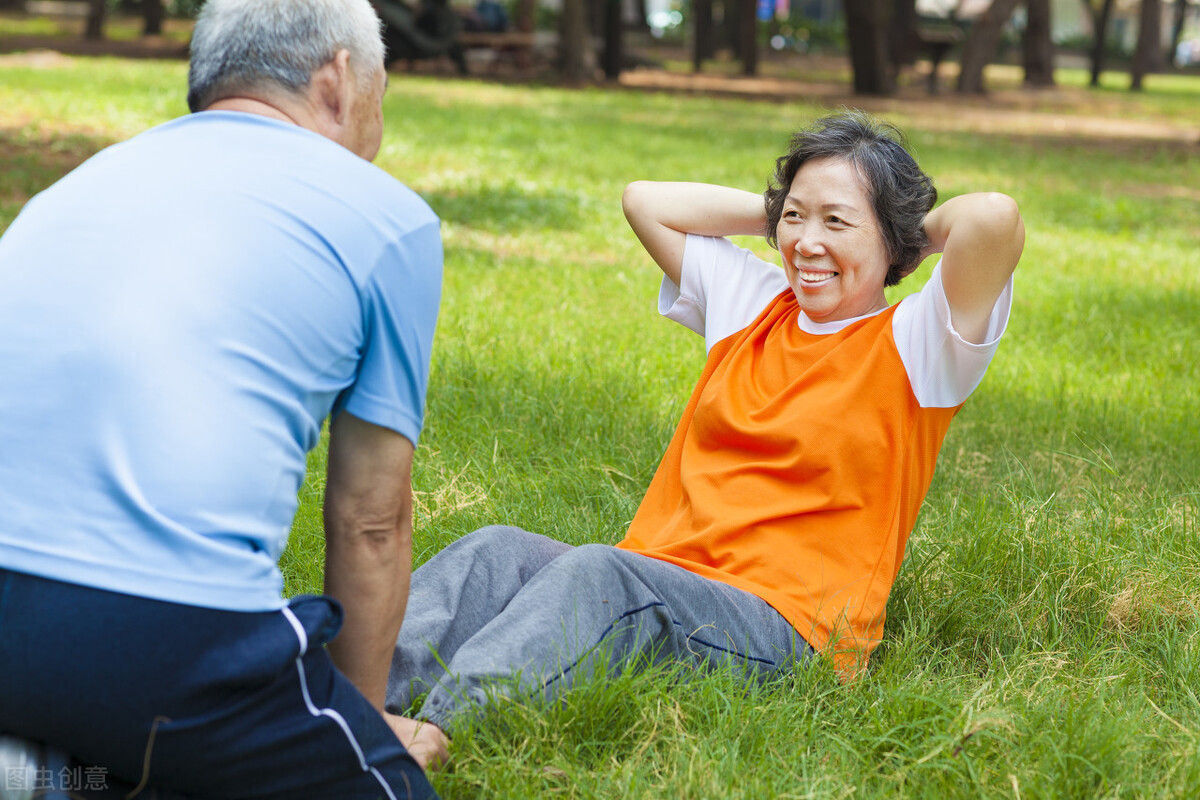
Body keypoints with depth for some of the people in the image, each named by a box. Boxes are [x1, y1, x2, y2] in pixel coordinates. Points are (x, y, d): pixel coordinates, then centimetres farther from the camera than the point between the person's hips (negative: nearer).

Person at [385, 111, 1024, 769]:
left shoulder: (911, 347, -1)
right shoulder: (750, 302, 19)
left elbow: (995, 218, -19)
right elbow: (645, 200, 26)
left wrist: (922, 228, 3)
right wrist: (778, 212, 22)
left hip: (782, 628, -6)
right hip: (654, 578, 7)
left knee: (597, 572, -34)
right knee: (498, 551, -20)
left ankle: (437, 727, -52)